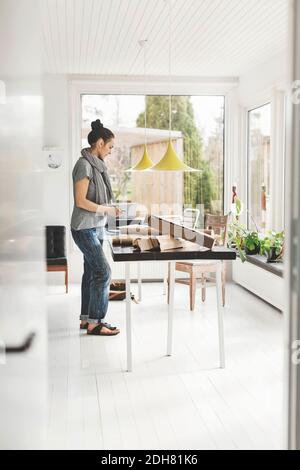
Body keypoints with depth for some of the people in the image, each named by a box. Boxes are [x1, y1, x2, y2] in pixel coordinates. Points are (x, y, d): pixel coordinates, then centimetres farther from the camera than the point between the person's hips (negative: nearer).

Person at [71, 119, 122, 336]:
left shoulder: (97, 165, 13)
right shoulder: (84, 165, -15)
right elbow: (81, 201, -19)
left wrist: (110, 208, 5)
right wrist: (107, 210, -15)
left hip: (97, 227, 9)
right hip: (85, 228, -9)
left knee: (91, 272, 11)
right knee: (103, 271, -9)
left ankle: (86, 318, 20)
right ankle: (94, 322, -1)